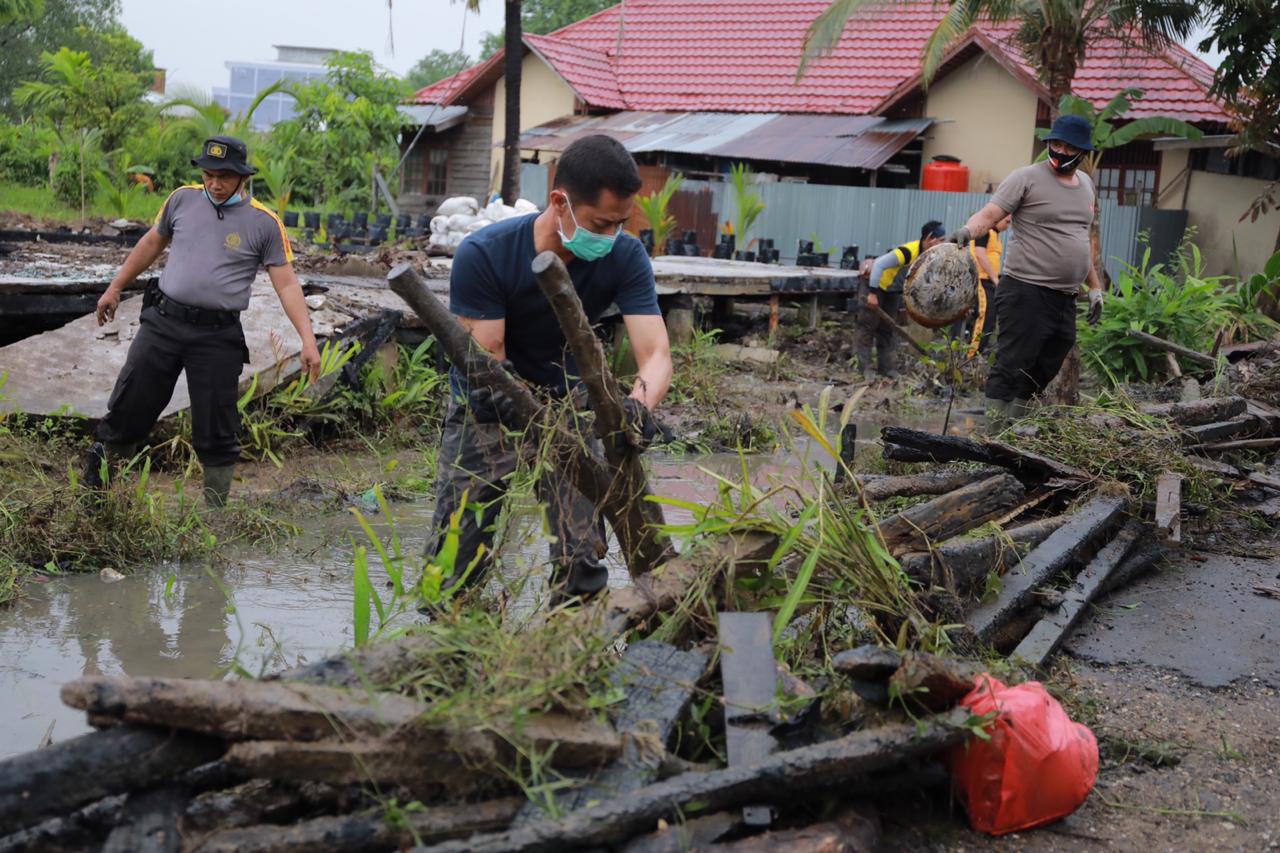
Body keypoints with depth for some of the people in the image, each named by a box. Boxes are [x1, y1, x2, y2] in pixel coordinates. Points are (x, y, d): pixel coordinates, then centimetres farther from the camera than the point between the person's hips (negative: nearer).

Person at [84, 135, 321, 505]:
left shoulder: (265, 223, -5)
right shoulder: (183, 198, 4)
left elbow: (287, 285, -5)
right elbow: (152, 243, 20)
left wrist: (308, 340, -15)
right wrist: (115, 287, 24)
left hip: (218, 336, -3)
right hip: (163, 321, 3)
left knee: (216, 431, 2)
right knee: (127, 410, 8)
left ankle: (216, 510, 15)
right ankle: (92, 486, 24)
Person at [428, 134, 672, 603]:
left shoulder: (625, 257, -20)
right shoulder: (483, 255, -27)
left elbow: (656, 353, -26)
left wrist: (639, 405, -49)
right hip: (488, 409, -2)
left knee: (582, 561, -4)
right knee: (455, 561, -1)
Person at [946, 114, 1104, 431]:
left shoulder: (1086, 184, 18)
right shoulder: (1026, 178, -5)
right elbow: (989, 214, -15)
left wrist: (1095, 287, 27)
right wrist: (967, 229, -37)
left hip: (1065, 298, 8)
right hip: (1026, 292, -7)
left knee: (1039, 375, 9)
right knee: (1011, 367, -11)